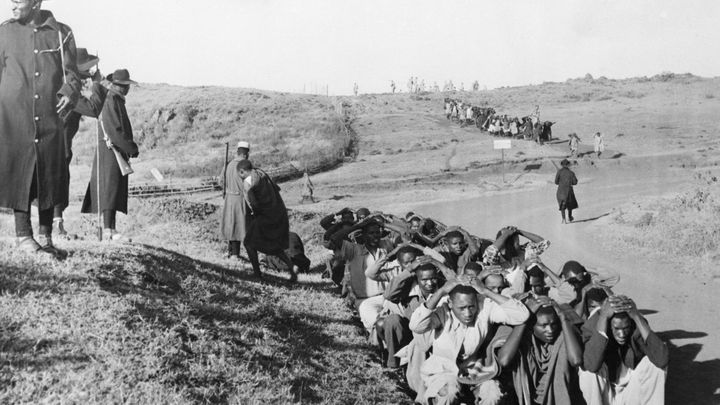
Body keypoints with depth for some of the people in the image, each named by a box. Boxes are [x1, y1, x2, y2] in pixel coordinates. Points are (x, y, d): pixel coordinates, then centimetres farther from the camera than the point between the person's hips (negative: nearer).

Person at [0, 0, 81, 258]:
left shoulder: (61, 33, 7)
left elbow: (70, 72, 3)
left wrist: (69, 93, -17)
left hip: (49, 119, 1)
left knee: (51, 176, 4)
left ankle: (45, 237, 15)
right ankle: (23, 237, 5)